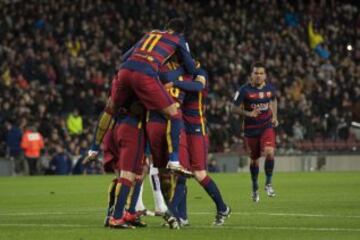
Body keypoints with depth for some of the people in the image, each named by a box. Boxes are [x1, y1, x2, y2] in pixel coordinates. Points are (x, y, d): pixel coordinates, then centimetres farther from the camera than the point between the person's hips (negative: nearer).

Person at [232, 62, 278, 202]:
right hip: (251, 129, -1)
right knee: (254, 159, 10)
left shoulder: (270, 88, -1)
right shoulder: (244, 90, -12)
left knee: (269, 152, -22)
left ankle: (268, 184, -4)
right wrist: (248, 113, -23)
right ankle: (255, 188, 34)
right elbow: (235, 108, -7)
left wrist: (274, 116, 8)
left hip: (267, 126, 1)